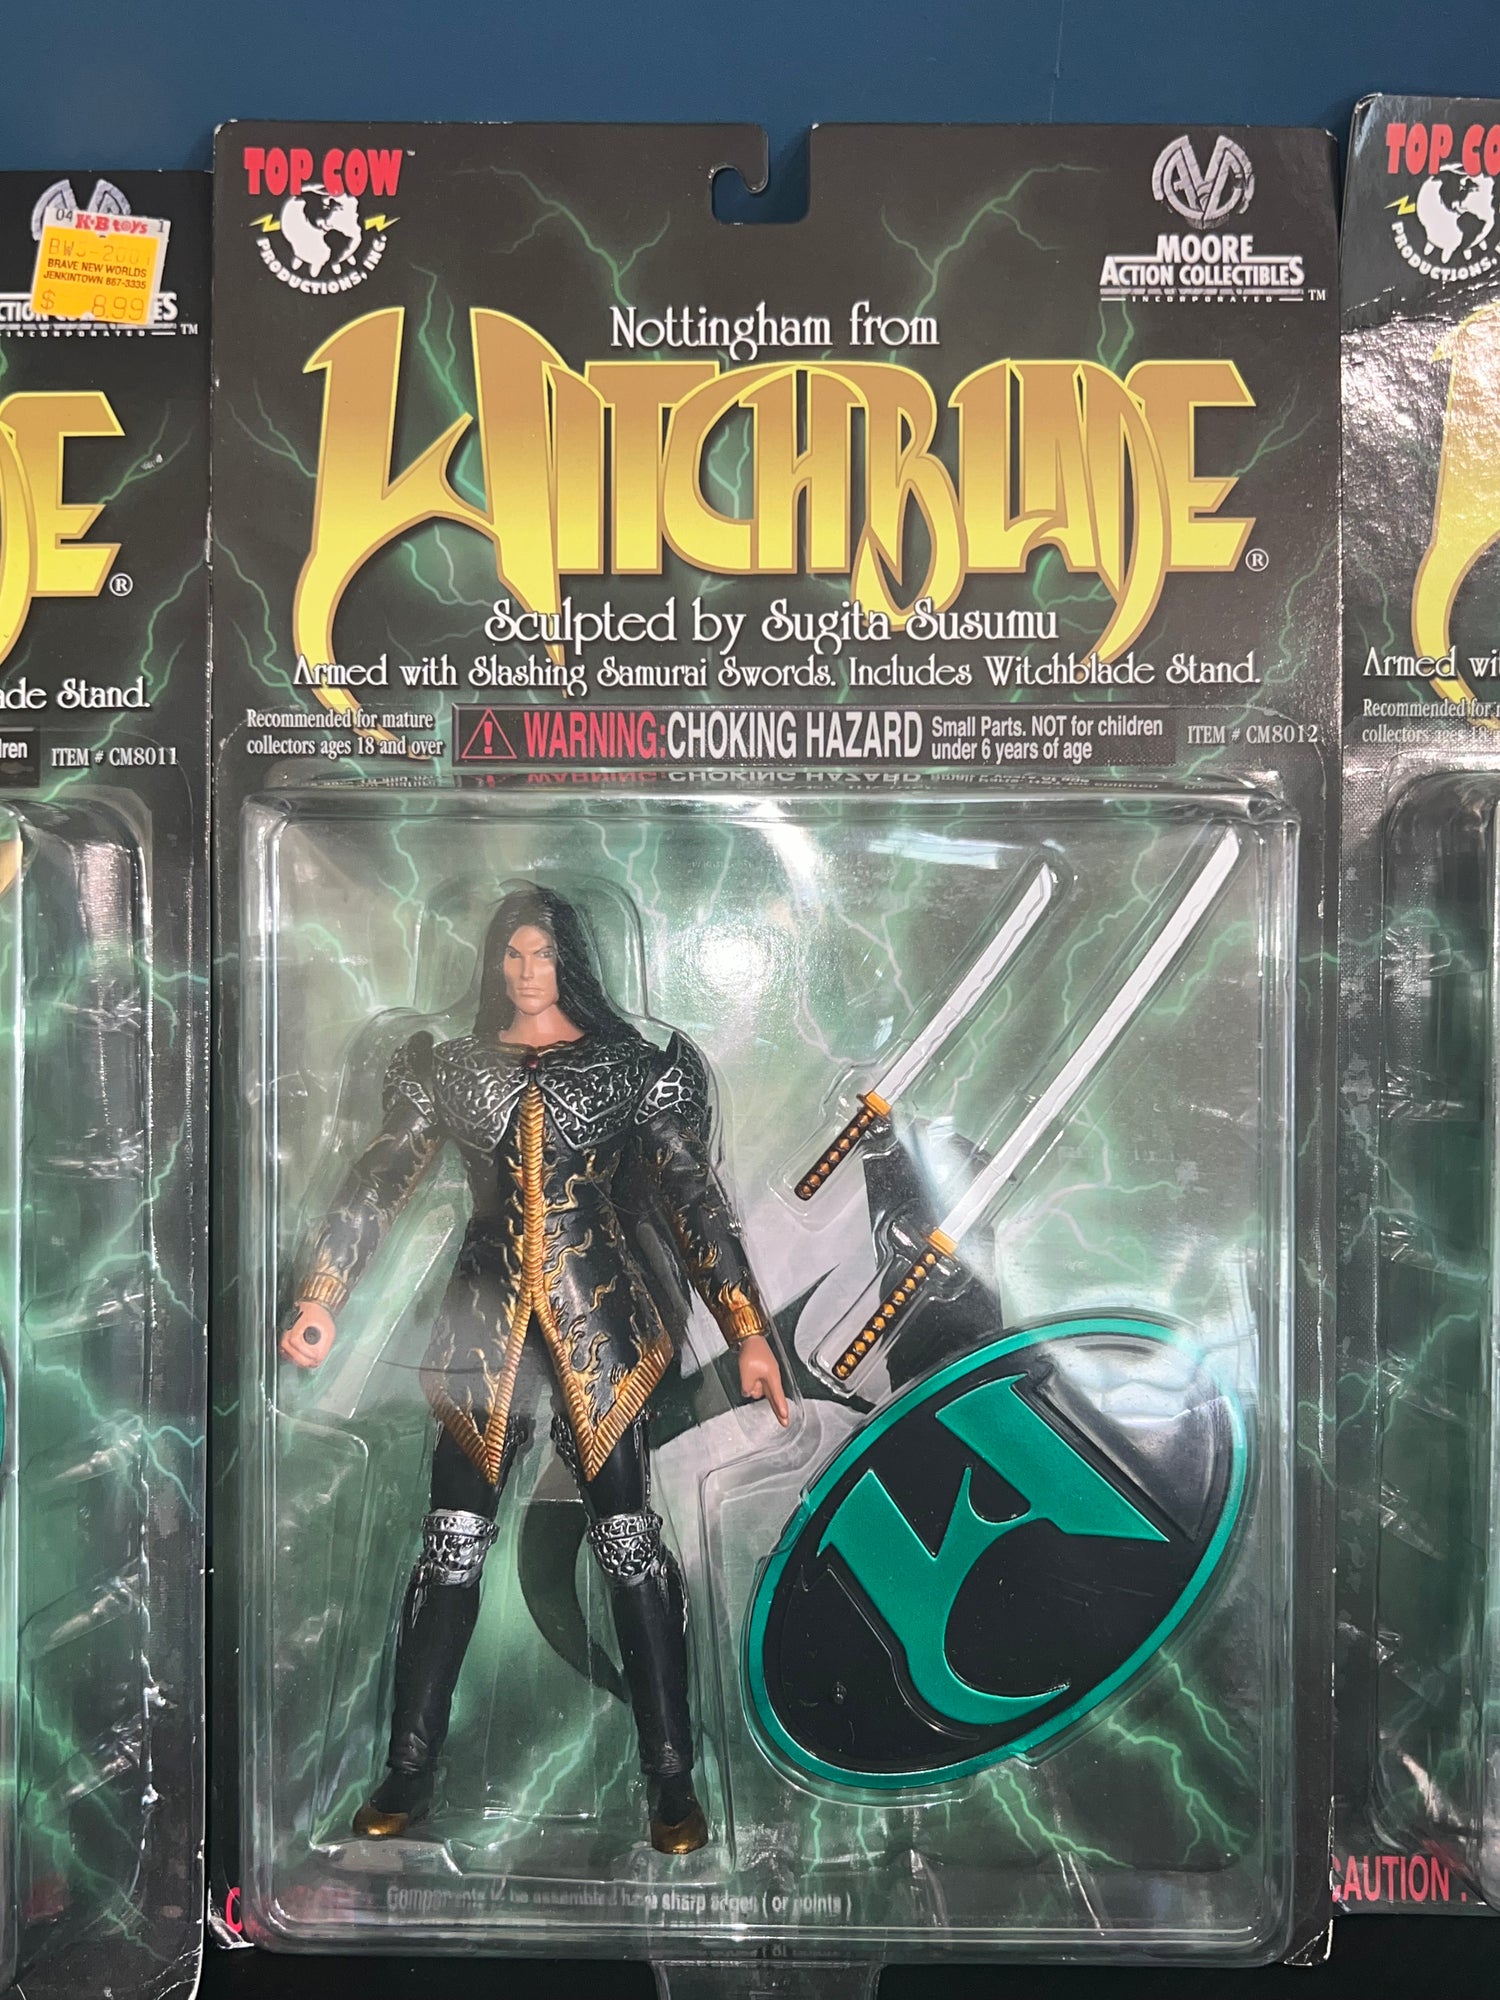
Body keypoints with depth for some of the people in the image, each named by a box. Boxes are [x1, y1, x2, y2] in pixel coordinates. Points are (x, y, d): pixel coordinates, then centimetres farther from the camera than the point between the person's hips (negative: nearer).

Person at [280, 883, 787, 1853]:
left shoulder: (631, 1064, 3)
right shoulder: (451, 1066, 10)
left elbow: (693, 1197, -1)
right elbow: (381, 1180, 6)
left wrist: (748, 1331, -8)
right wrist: (320, 1297, -7)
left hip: (602, 1319, -2)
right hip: (485, 1322, 2)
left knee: (630, 1539, -1)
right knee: (452, 1545, 4)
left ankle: (674, 1782, 12)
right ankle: (409, 1774, 19)